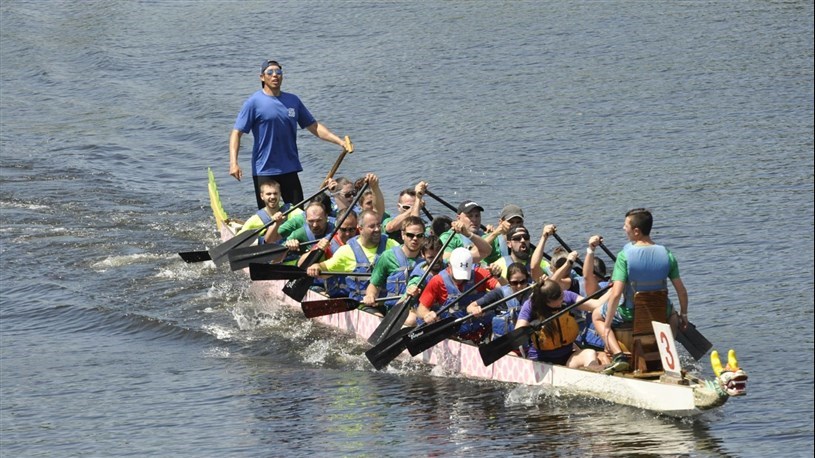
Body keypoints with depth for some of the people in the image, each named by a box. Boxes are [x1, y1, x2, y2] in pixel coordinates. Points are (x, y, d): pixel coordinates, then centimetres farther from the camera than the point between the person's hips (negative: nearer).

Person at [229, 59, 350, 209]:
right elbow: (237, 133, -8)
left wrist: (339, 141, 3)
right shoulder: (254, 102, -4)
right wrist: (233, 163, -21)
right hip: (264, 171, -4)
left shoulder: (293, 101, 10)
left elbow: (313, 126, 14)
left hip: (289, 169, 4)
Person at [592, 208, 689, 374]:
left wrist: (606, 326, -14)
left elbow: (616, 294, -23)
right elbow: (682, 291, -2)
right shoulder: (666, 254, -8)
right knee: (673, 315, 40)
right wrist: (683, 315, 16)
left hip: (631, 315, -4)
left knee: (597, 316, 24)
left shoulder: (624, 256, -19)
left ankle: (618, 355, 3)